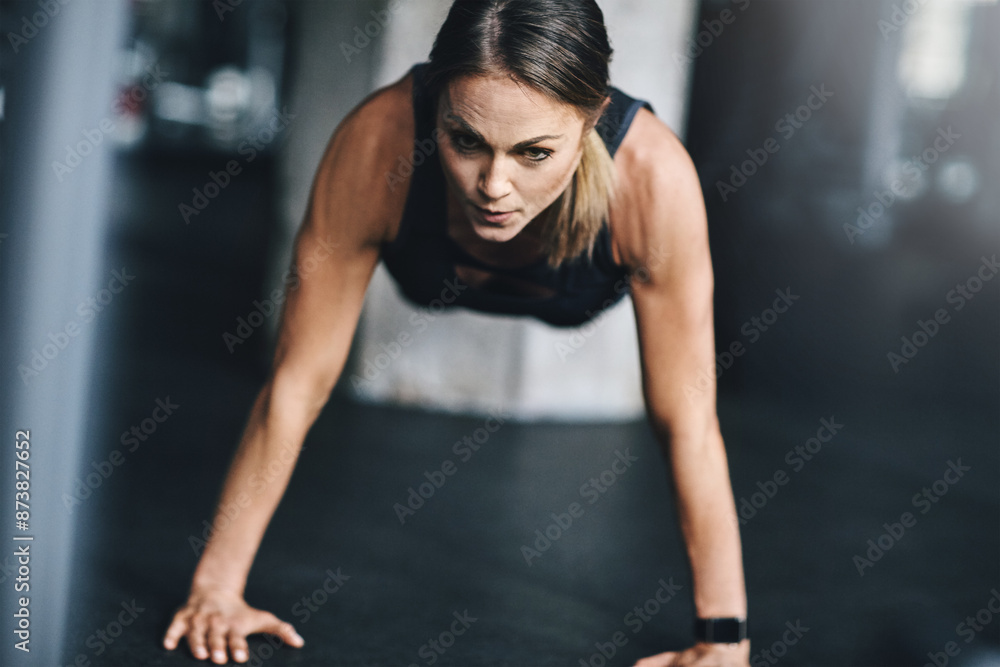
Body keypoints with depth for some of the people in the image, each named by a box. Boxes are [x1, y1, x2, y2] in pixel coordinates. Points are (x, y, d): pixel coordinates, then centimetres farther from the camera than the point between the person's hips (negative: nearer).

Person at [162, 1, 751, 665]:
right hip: (431, 284, 0)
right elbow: (297, 384, -35)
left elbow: (687, 421, -38)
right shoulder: (378, 143, -45)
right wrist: (217, 586, -30)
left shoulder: (652, 174, -47)